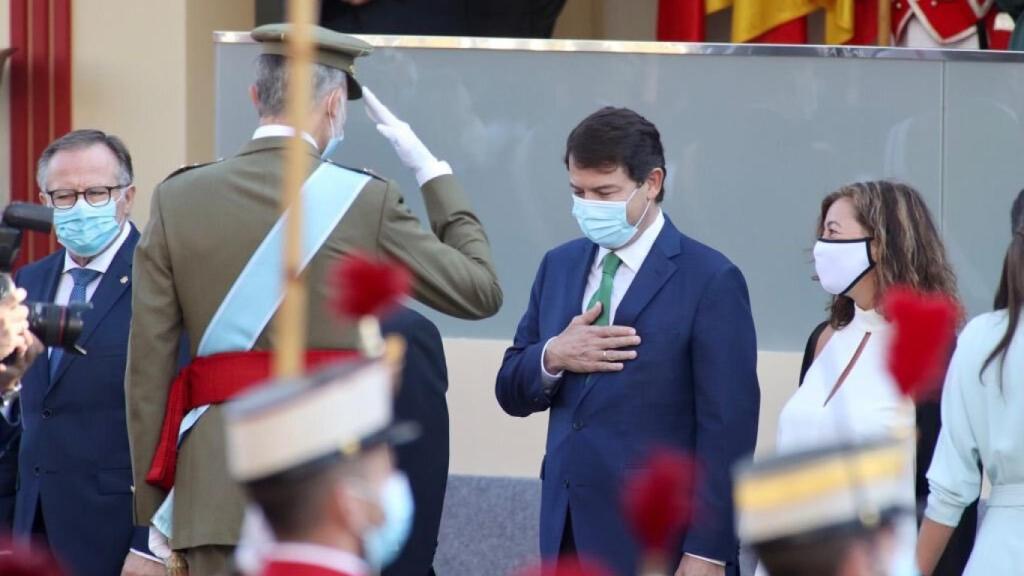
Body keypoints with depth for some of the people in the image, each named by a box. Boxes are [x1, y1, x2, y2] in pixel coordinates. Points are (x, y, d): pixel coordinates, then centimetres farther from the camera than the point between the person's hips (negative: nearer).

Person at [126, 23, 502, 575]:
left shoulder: (177, 199, 3)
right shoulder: (365, 202, -3)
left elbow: (148, 366, 3)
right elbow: (481, 290, 7)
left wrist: (154, 506, 10)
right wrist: (433, 173, 17)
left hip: (215, 486, 2)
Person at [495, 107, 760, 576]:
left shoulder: (709, 281, -6)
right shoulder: (559, 266, 14)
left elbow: (727, 431, -8)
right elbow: (511, 392, 17)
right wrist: (552, 357, -6)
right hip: (567, 537, 6)